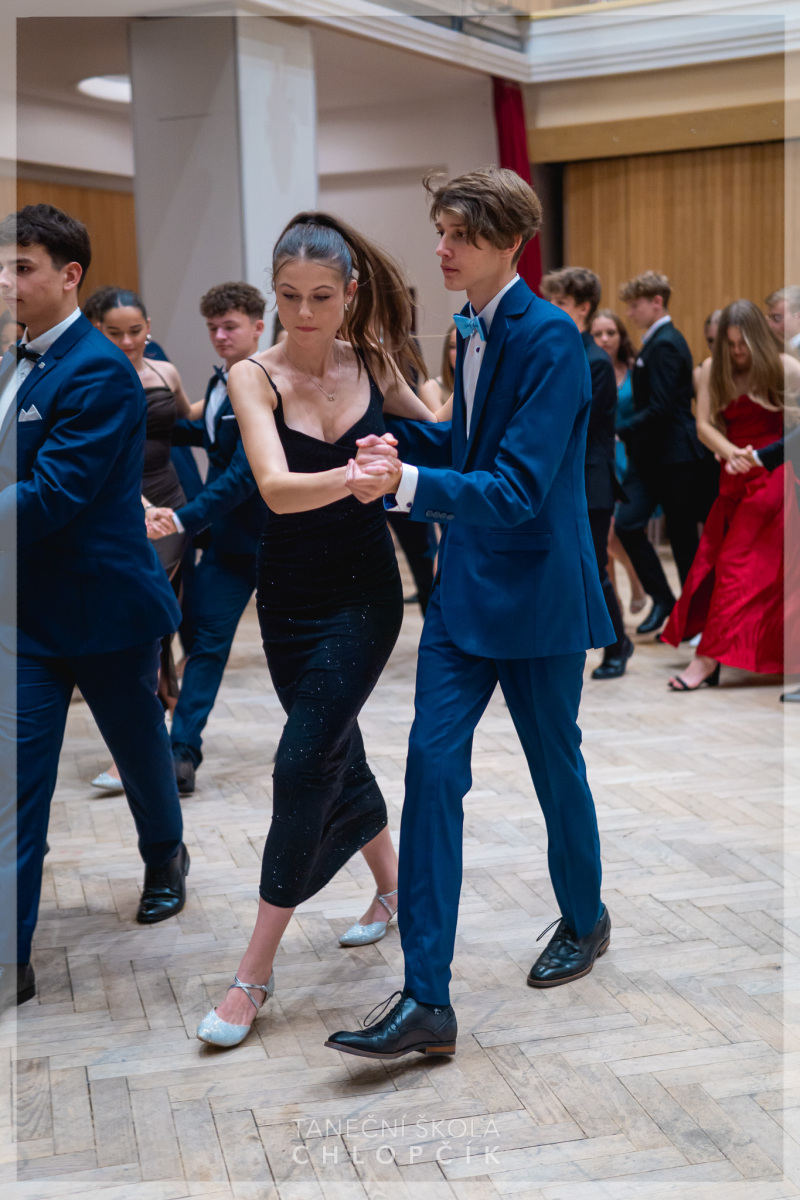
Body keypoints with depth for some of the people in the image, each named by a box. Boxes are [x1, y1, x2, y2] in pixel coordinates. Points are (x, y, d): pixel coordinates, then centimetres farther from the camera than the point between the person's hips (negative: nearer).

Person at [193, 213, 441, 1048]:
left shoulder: (373, 365, -5)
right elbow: (276, 487, -28)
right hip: (288, 597, 1)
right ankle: (392, 884, 43)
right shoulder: (255, 377, -10)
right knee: (336, 756, 15)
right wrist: (354, 476, -46)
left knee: (304, 764, -9)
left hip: (363, 595, -1)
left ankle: (255, 971, 0)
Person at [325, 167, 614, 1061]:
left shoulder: (550, 338, -18)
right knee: (432, 765, -3)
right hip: (465, 587, 7)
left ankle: (584, 921, 41)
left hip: (537, 593, -7)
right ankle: (426, 999, -1)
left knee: (556, 766, 12)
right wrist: (405, 438, 2)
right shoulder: (473, 331, 8)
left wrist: (409, 482, -37)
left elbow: (519, 488, -25)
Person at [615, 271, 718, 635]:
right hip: (651, 456, 9)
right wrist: (631, 437, 12)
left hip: (674, 457, -9)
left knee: (682, 536, 1)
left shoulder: (665, 345, -15)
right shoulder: (657, 341, 15)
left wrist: (620, 432, -20)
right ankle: (661, 598, 10)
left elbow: (661, 408, -23)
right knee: (627, 524, -1)